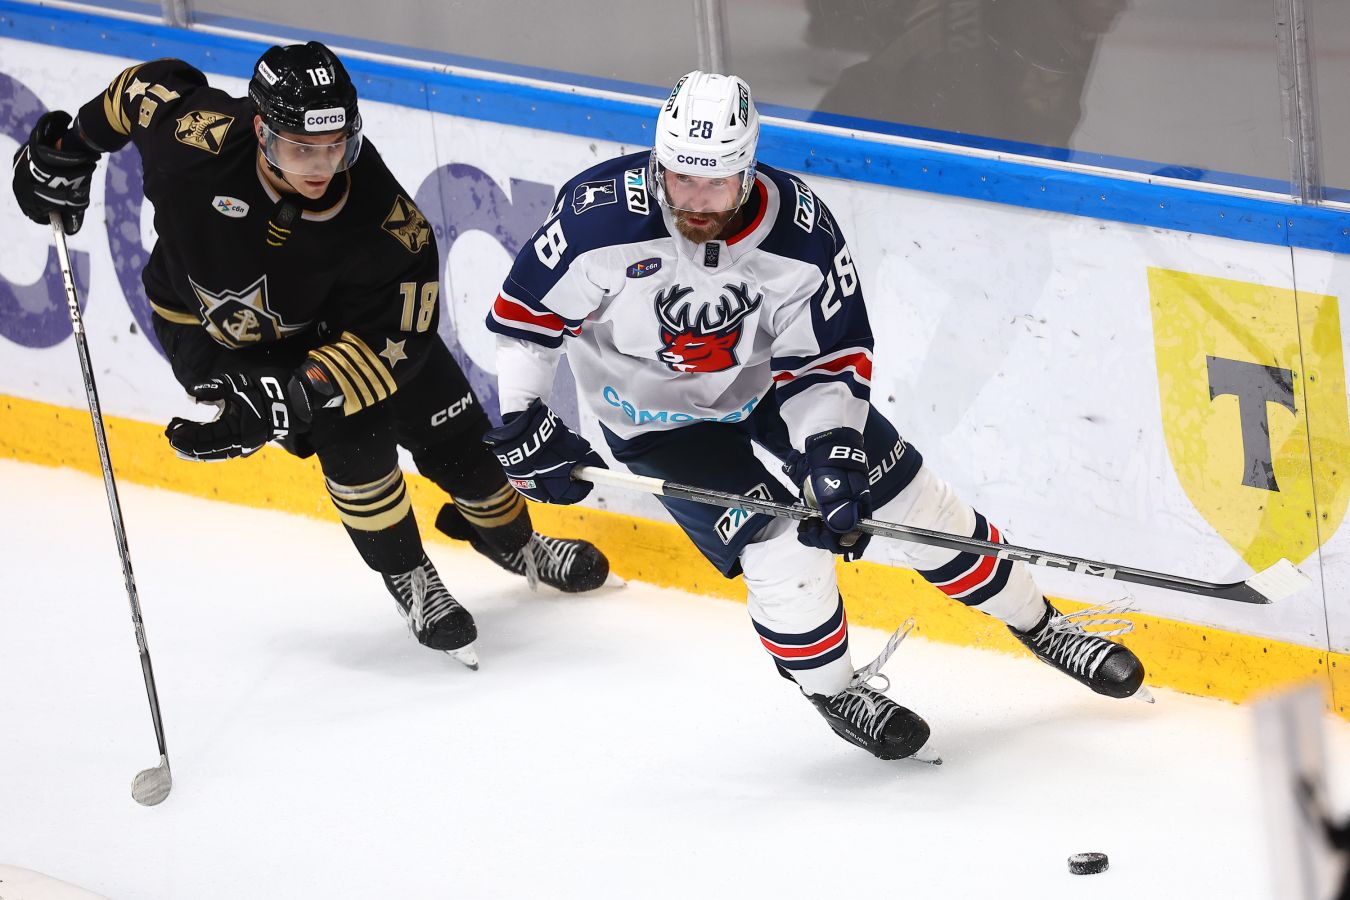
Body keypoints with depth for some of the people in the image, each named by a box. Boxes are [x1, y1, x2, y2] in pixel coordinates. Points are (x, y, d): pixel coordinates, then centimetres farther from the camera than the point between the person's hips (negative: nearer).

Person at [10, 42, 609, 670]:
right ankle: (408, 579, 5)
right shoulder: (197, 141, -38)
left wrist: (283, 400, -39)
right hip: (214, 329, -2)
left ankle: (516, 545, 38)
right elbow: (150, 86, -16)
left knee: (451, 430, 7)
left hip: (332, 321, 2)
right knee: (351, 437, -20)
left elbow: (391, 339, -30)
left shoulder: (383, 215, -35)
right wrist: (69, 151, -3)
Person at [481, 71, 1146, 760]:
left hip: (768, 378, 2)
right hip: (658, 412, -2)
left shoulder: (802, 233, -26)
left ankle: (1039, 625, 22)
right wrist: (521, 424, -19)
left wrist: (831, 452, -27)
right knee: (778, 542, -17)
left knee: (911, 500, 3)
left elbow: (828, 361, -15)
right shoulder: (601, 216, -32)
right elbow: (524, 311, -17)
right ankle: (833, 690, 9)